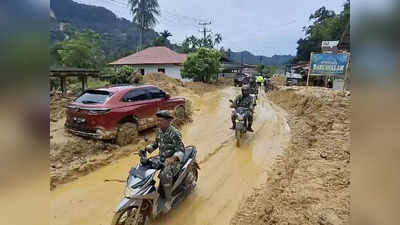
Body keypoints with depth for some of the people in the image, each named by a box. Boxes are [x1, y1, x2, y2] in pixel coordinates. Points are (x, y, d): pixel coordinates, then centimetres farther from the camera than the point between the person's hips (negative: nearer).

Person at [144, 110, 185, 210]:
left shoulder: (174, 133, -20)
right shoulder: (159, 131, 3)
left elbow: (181, 150, -24)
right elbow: (156, 144, 17)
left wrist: (172, 158, -42)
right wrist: (146, 148, -2)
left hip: (173, 160, -7)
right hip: (161, 158, 8)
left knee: (165, 175, -32)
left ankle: (168, 200, -11)